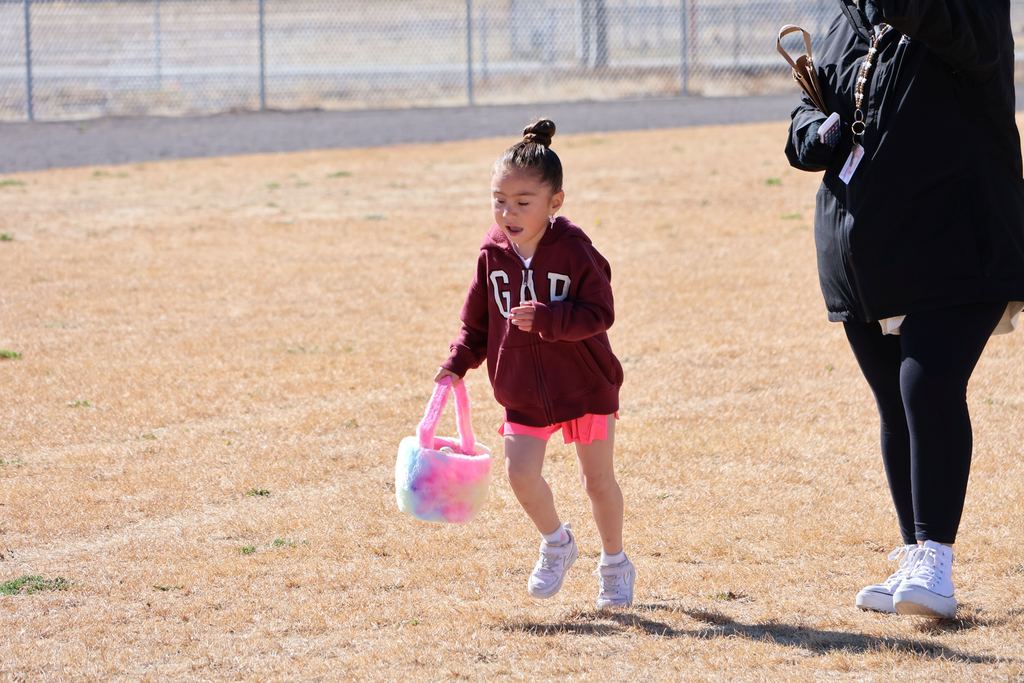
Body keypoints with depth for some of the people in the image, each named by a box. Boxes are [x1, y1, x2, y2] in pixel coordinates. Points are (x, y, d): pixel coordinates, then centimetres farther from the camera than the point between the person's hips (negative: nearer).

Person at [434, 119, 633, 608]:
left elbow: (599, 313, -19)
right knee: (521, 473, -8)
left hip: (585, 384, -3)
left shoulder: (574, 250, -18)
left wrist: (546, 319, -32)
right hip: (522, 390, 3)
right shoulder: (493, 254, -5)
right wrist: (458, 362, -7)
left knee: (598, 479, 8)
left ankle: (614, 564, 29)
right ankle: (556, 542, 20)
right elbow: (477, 318, 6)